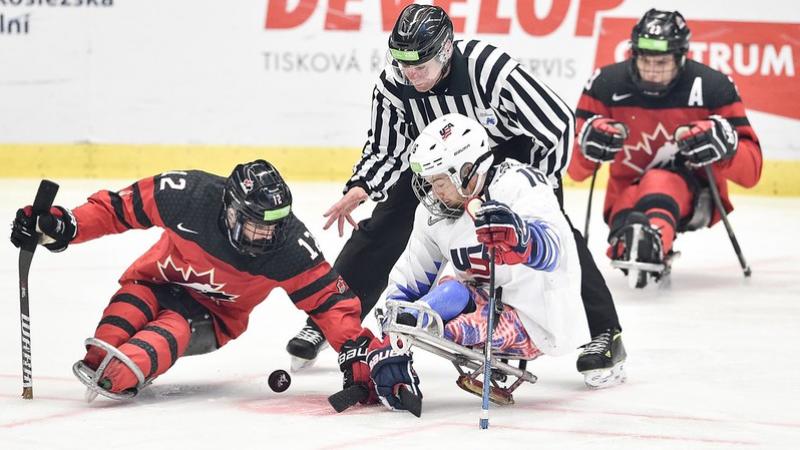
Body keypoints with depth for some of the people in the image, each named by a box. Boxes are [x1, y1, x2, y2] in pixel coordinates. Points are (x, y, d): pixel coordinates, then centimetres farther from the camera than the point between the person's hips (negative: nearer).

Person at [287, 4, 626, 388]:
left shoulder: (491, 70, -39)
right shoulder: (393, 85, -26)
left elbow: (559, 122, -29)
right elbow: (385, 150, -9)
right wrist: (359, 191, -28)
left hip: (510, 149, -4)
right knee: (382, 229, -7)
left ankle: (605, 332, -10)